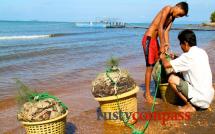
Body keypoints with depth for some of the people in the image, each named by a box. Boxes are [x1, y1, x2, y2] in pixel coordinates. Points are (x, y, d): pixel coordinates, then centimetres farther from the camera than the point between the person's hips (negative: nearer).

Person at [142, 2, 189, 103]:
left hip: (155, 40, 9)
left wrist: (167, 44, -12)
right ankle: (147, 94, -1)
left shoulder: (172, 17, 13)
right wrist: (162, 45, -17)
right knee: (150, 67, -8)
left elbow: (166, 31, 4)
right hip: (149, 39, -9)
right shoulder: (168, 9, -14)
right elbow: (160, 27, -19)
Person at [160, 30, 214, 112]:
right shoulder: (202, 52, 7)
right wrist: (175, 59, 18)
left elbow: (166, 65, -15)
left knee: (172, 79, -8)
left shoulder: (188, 56, -17)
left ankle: (190, 106, -2)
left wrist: (162, 58, 6)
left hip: (200, 99, -9)